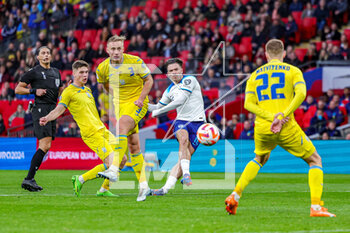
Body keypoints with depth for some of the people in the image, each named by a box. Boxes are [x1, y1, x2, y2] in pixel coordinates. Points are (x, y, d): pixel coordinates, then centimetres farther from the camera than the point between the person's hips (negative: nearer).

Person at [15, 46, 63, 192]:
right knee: (45, 146, -18)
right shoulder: (34, 72, -1)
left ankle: (30, 180, 10)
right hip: (40, 109, -8)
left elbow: (60, 91, 29)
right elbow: (18, 89, 2)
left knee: (46, 147, 6)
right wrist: (34, 91, -11)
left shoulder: (56, 72, 20)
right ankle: (29, 179, -19)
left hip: (52, 111, 8)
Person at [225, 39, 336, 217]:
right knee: (315, 160, 12)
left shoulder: (255, 75, 15)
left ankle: (235, 196, 20)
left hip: (262, 129, 4)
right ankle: (316, 206, -4)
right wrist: (283, 116, -18)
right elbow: (301, 94, -14)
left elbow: (248, 104, 1)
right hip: (287, 129, -4)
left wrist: (271, 116, -9)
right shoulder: (292, 71, 6)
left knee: (259, 160, 33)